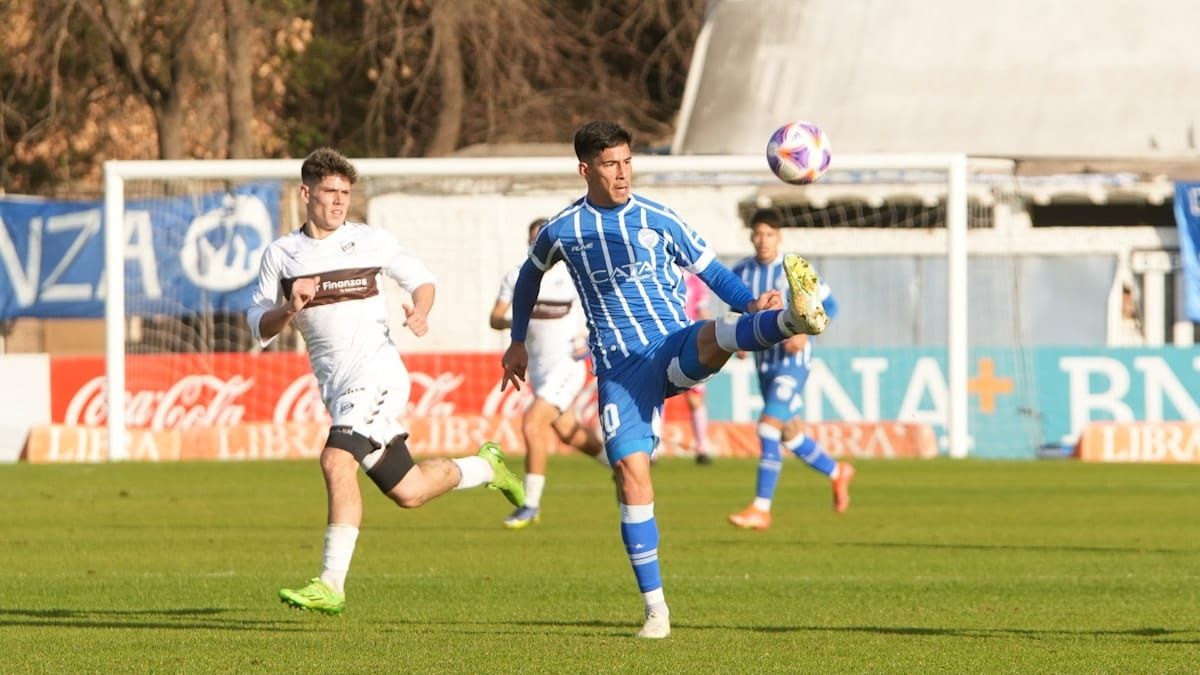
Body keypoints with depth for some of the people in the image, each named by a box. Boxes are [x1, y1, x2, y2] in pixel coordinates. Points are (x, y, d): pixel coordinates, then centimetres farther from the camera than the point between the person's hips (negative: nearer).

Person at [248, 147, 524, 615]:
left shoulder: (370, 242, 3)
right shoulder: (280, 255, 9)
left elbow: (420, 278, 14)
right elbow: (259, 328, 8)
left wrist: (420, 311, -8)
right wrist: (289, 308, -12)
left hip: (375, 371, -5)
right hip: (334, 383, 5)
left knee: (337, 462, -25)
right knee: (406, 492, 10)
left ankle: (332, 584, -22)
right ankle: (485, 467, 39)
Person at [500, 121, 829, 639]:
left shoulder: (660, 221, 4)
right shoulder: (562, 231, 6)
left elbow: (712, 273, 9)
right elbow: (530, 277, 27)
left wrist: (751, 303, -11)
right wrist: (517, 342, 32)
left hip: (672, 347, -1)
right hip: (619, 368, 1)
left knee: (712, 337, -36)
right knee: (630, 471, -11)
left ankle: (795, 317, -68)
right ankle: (655, 609, -4)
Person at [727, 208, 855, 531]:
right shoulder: (742, 272, 2)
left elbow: (829, 305, -3)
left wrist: (806, 332, -18)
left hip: (793, 360, -6)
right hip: (764, 361, 6)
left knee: (768, 427, -18)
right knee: (789, 434, 15)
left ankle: (761, 509, -18)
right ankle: (837, 473, 41)